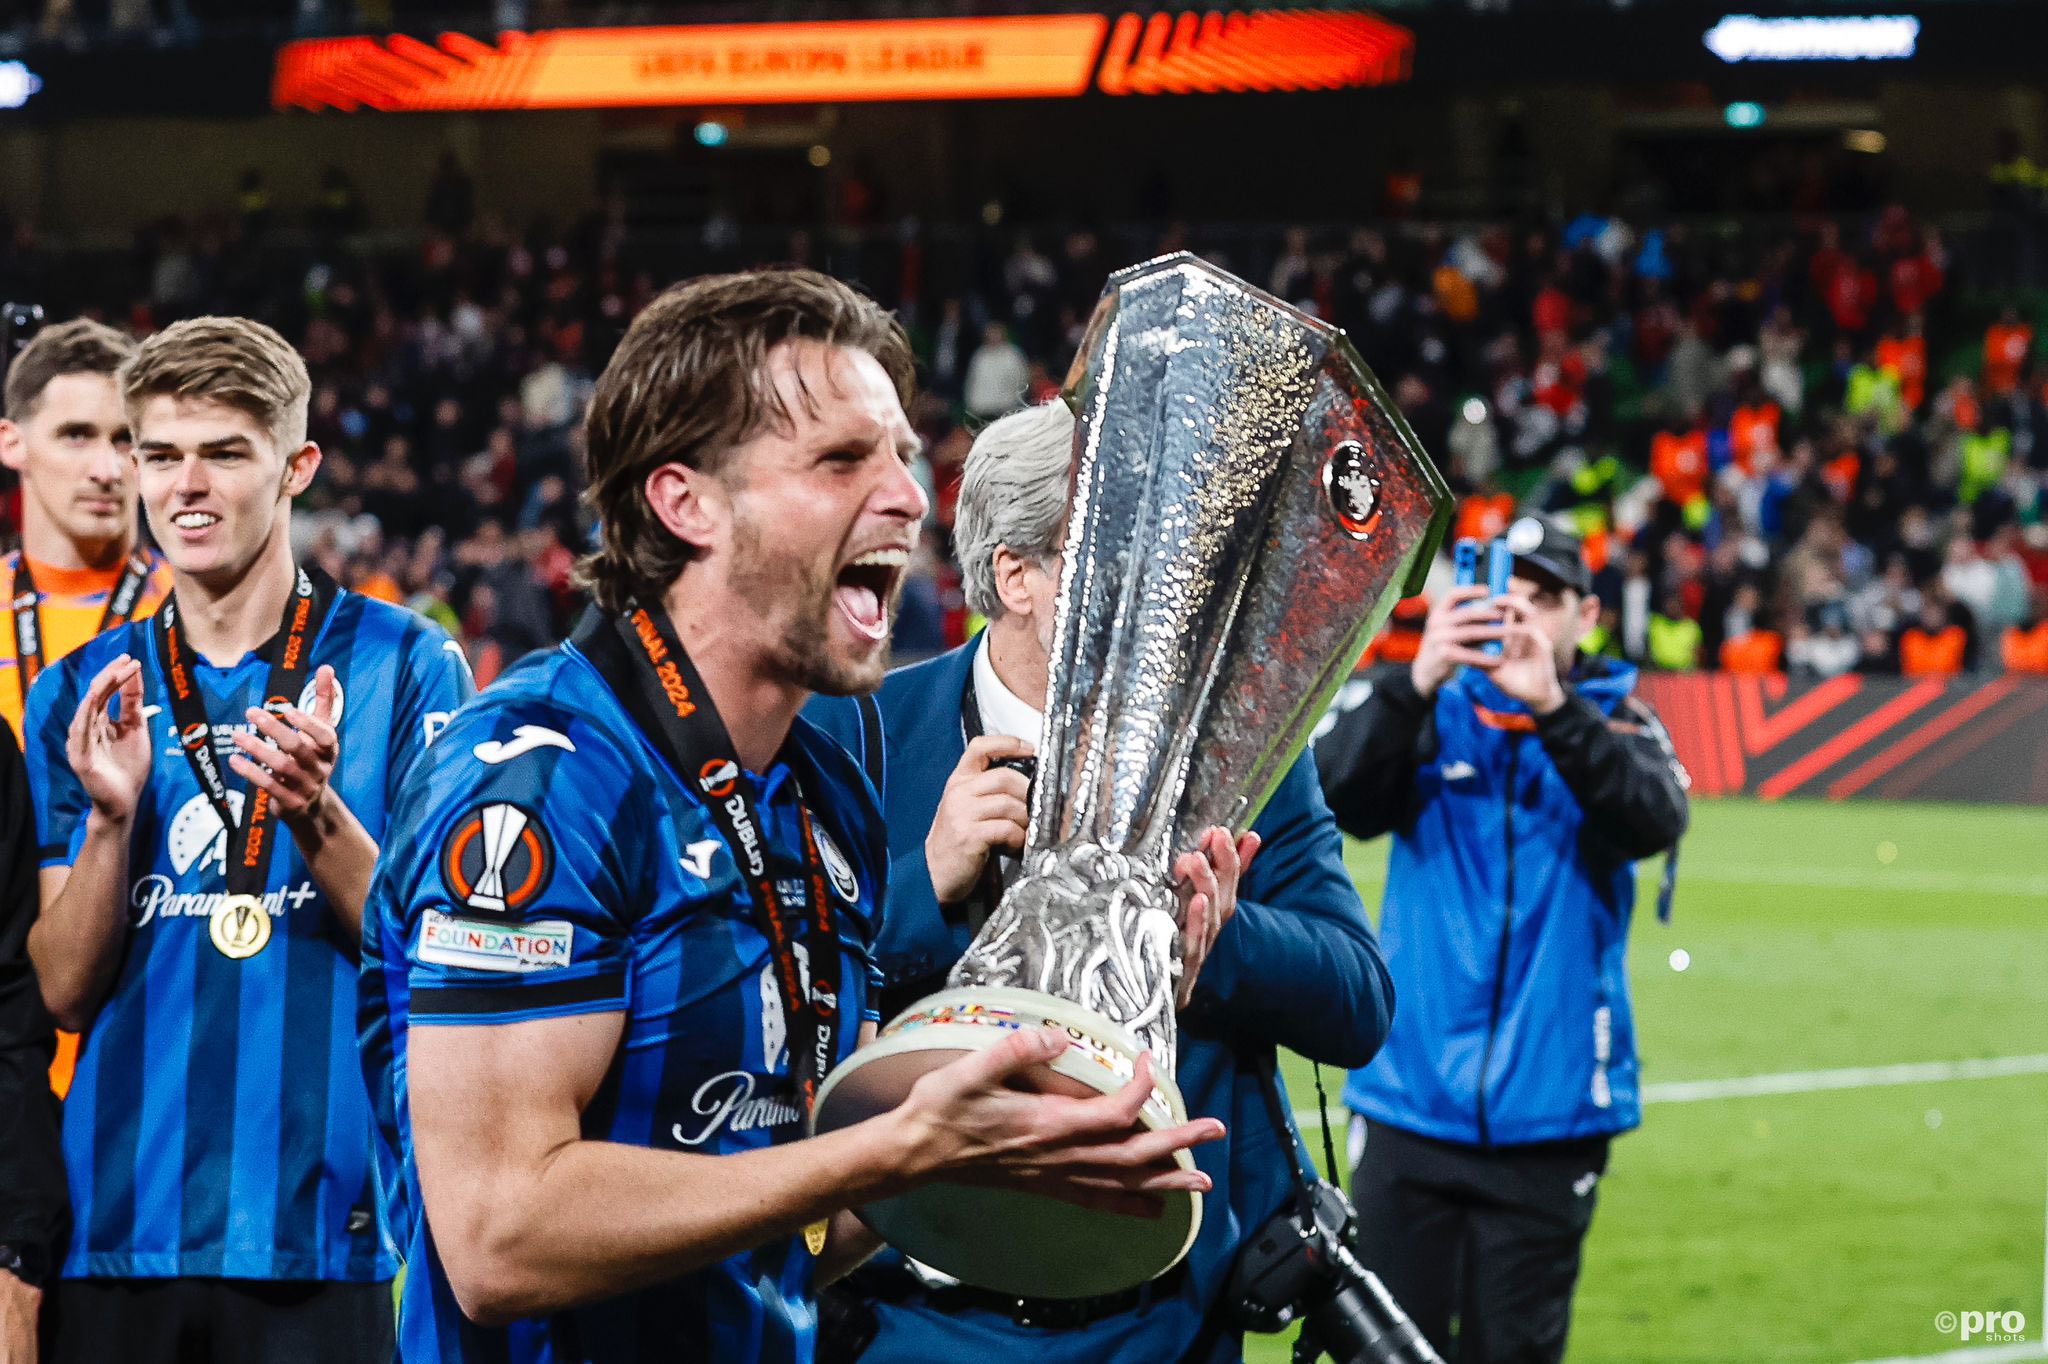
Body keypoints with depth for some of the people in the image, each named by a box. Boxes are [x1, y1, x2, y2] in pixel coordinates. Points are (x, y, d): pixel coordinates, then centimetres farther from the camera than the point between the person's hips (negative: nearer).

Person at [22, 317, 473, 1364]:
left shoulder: (403, 666, 0)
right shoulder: (83, 694, 9)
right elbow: (65, 994, 4)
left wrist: (315, 815, -21)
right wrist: (109, 821, -13)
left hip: (327, 1236, -3)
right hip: (120, 1227, 3)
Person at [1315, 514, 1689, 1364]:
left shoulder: (1615, 723, 4)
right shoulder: (1431, 713, 5)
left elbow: (1656, 822, -17)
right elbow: (1338, 799, -12)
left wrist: (1552, 705, -31)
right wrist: (1416, 684, -28)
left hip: (1549, 1115, -1)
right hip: (1411, 1102, 1)